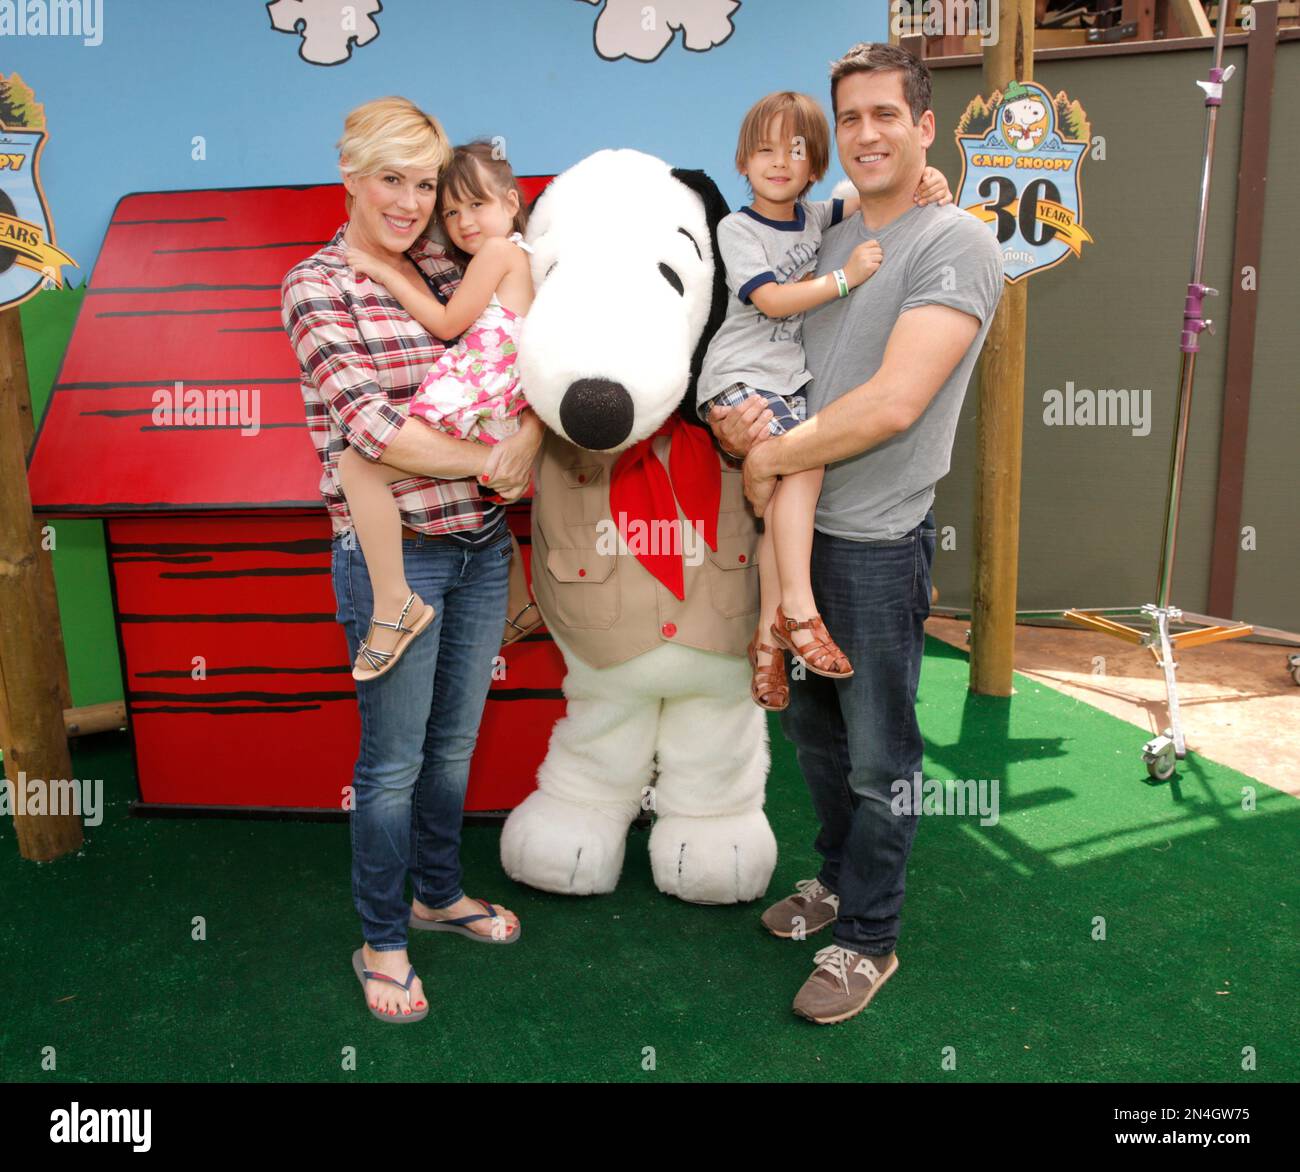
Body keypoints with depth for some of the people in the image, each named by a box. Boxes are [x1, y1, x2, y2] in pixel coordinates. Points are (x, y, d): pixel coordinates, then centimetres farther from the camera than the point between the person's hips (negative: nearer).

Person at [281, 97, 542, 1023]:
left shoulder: (449, 269, 9)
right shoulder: (317, 287, -7)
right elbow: (368, 423, -17)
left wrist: (529, 435, -11)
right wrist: (490, 462, -13)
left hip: (482, 545, 6)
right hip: (393, 553, -5)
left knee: (456, 742, 19)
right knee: (394, 761, 7)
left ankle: (440, 893, 41)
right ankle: (382, 943, 28)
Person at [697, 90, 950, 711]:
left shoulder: (815, 216, 13)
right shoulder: (737, 228, -3)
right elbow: (772, 299, -16)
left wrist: (924, 181, 2)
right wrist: (844, 276, -18)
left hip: (790, 379, 5)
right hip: (739, 376, -5)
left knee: (778, 496, -6)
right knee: (802, 464, -27)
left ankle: (770, 636, 1)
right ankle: (797, 610, -21)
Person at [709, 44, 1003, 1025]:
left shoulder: (956, 246, -11)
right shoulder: (825, 244, 12)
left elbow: (894, 402, -23)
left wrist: (773, 458, -14)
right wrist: (732, 421, -8)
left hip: (878, 542, -7)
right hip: (797, 526, 7)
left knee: (879, 756, 6)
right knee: (814, 727, 20)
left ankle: (869, 939, 25)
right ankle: (840, 880, 42)